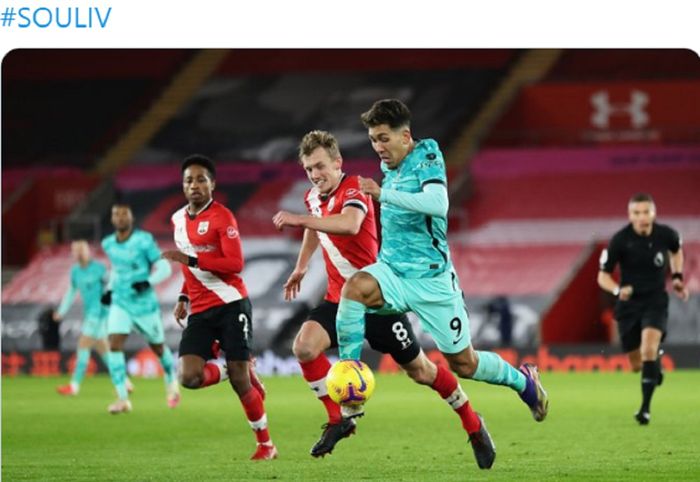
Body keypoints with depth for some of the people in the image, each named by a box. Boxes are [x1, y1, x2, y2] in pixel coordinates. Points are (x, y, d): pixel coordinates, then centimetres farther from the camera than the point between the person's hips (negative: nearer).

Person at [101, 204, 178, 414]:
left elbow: (164, 268, -12)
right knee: (114, 346, -17)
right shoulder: (108, 244, 1)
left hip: (144, 304, -3)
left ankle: (171, 383, 44)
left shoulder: (144, 241, -14)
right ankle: (122, 399, -16)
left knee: (158, 347, 14)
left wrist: (148, 283, -29)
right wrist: (110, 289, 10)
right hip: (120, 304, 3)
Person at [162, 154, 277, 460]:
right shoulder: (178, 219, 14)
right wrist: (183, 298, 16)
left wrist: (191, 259, -24)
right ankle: (243, 372, 15)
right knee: (189, 377, -14)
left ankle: (265, 444, 11)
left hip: (231, 305, -6)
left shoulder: (221, 217, -9)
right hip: (200, 311, 6)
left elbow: (235, 264, -17)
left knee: (239, 379, -6)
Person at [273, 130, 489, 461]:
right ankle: (339, 420, -6)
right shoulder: (313, 197, 5)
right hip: (340, 296, 6)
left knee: (420, 371, 3)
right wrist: (301, 266, 31)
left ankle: (473, 425, 24)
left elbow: (349, 224, -44)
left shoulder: (353, 191, -20)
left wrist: (300, 220, -48)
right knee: (304, 346, -20)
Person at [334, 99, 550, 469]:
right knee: (355, 286, -31)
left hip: (431, 278, -5)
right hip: (392, 272, 5)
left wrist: (384, 194, -33)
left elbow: (437, 204, -31)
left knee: (463, 363, 5)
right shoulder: (388, 167, 10)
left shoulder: (427, 156, -11)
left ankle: (523, 381, 36)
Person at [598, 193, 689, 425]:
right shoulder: (619, 240, -15)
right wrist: (617, 290, -28)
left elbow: (676, 251, 17)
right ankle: (656, 364, 46)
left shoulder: (666, 235, -9)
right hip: (629, 303, 1)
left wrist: (677, 276, 5)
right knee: (637, 364, 7)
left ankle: (646, 407, -20)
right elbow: (603, 276, -8)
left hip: (656, 301, -1)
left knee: (649, 347, -25)